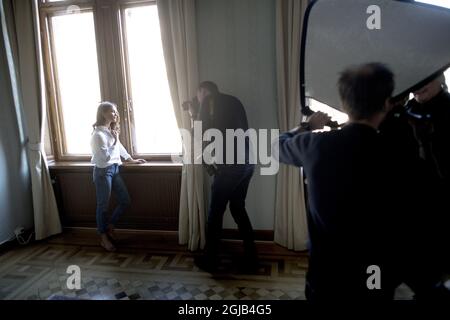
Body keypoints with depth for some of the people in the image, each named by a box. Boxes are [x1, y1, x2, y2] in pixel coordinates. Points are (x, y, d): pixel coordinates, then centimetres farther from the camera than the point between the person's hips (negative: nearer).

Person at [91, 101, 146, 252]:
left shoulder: (111, 130, 9)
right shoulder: (98, 134, -17)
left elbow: (119, 146, 24)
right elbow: (105, 157, -22)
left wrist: (131, 160, 28)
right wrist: (115, 141, -14)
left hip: (114, 169, 8)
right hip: (103, 172, -8)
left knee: (125, 201, 9)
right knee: (103, 206, 5)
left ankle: (109, 227, 29)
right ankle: (103, 237, 20)